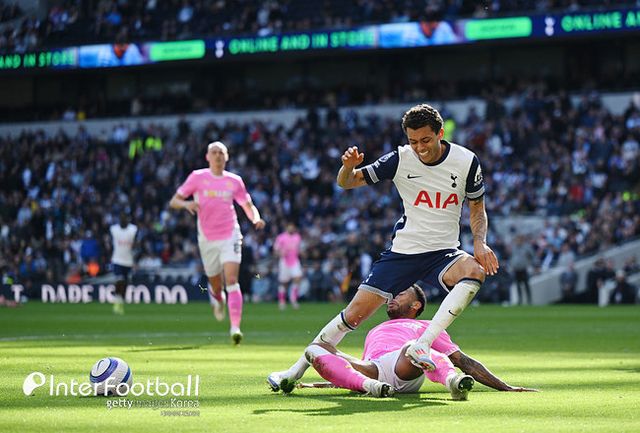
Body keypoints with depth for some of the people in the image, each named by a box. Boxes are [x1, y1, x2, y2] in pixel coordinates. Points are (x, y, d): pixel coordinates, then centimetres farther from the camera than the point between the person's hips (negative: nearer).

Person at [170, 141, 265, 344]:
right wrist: (186, 204, -20)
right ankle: (217, 299, 47)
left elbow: (248, 206, 14)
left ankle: (235, 327, -23)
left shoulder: (234, 181, 5)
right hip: (207, 239, 1)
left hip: (230, 236, -1)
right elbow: (173, 201, 3)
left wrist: (256, 219, -8)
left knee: (231, 280, -18)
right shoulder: (197, 177, 2)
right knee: (216, 286, 9)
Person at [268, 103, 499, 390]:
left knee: (475, 271, -34)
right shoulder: (400, 159, -7)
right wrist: (348, 167, -24)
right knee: (356, 312, -8)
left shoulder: (466, 161, -6)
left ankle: (421, 345, -36)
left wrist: (479, 242, -11)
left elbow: (478, 210, 8)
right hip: (403, 250, 0)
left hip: (444, 253, 0)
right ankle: (297, 370, 8)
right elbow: (346, 183, -1)